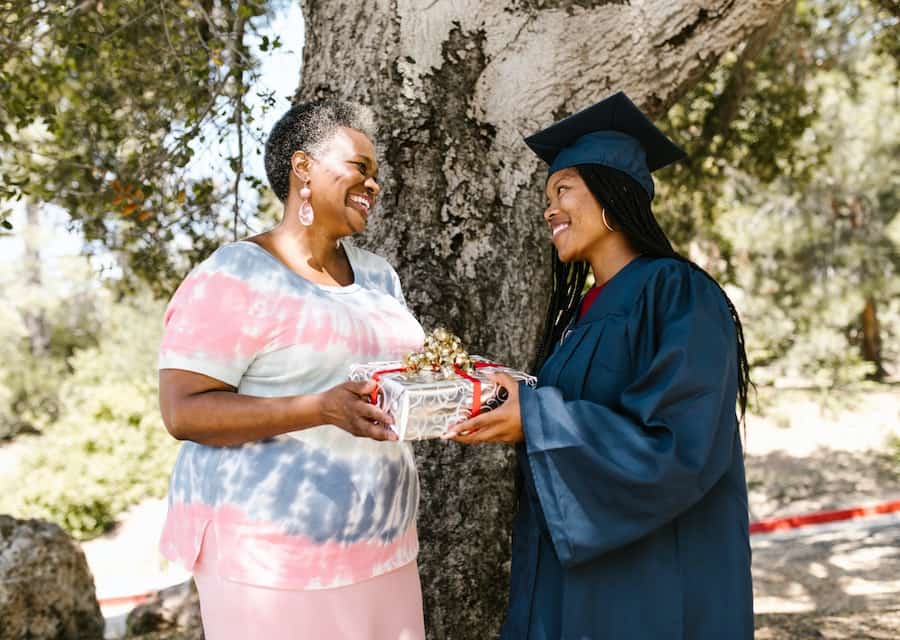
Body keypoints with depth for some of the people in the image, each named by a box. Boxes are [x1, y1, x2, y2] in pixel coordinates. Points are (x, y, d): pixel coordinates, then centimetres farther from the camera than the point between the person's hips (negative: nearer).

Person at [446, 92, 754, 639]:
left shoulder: (677, 295, -15)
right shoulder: (583, 311, 10)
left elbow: (678, 444, -23)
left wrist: (536, 421, -22)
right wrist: (510, 408, 0)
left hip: (653, 581, -8)